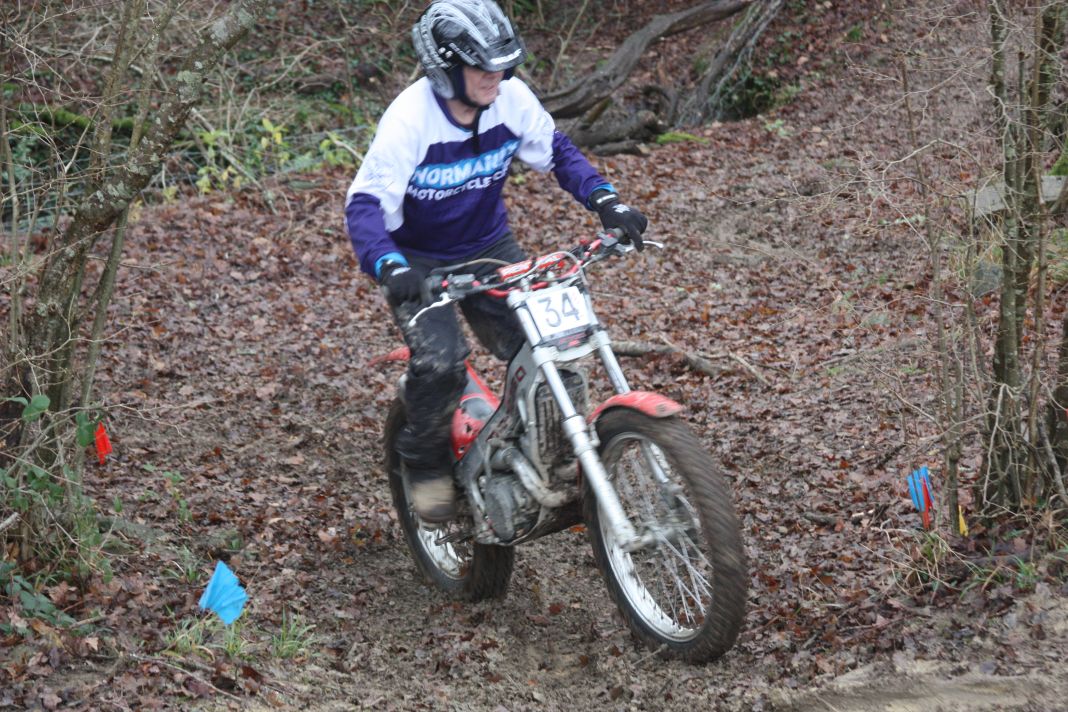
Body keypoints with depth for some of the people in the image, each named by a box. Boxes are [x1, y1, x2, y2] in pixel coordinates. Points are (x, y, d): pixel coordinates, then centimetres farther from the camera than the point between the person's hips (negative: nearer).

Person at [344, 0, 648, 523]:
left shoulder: (511, 98, -13)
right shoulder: (410, 118, -27)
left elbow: (555, 151, 3)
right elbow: (365, 202, -30)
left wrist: (606, 201, -13)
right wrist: (388, 264, -49)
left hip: (489, 249, 5)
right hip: (419, 263, -5)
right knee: (441, 362, -27)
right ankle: (425, 463, 1)